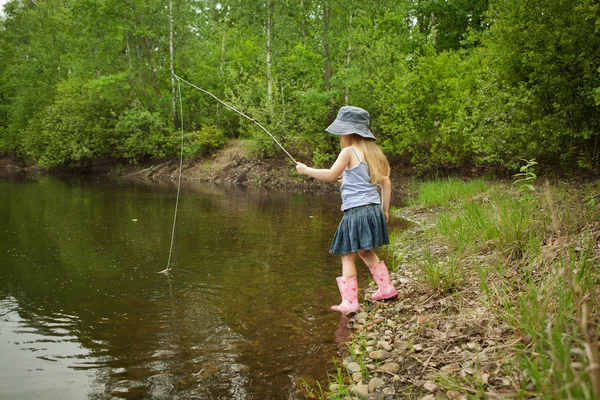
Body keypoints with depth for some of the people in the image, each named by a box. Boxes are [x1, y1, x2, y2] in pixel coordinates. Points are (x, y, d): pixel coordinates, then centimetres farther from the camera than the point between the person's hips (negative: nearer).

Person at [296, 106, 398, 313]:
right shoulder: (373, 152, 13)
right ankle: (386, 287, 29)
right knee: (366, 251, 24)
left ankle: (350, 302, -2)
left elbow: (330, 175, -11)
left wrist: (306, 170, 1)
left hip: (356, 211, -8)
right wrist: (385, 209, 20)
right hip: (374, 209, 8)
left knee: (348, 256, -2)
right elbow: (386, 182, 14)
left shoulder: (349, 152, -8)